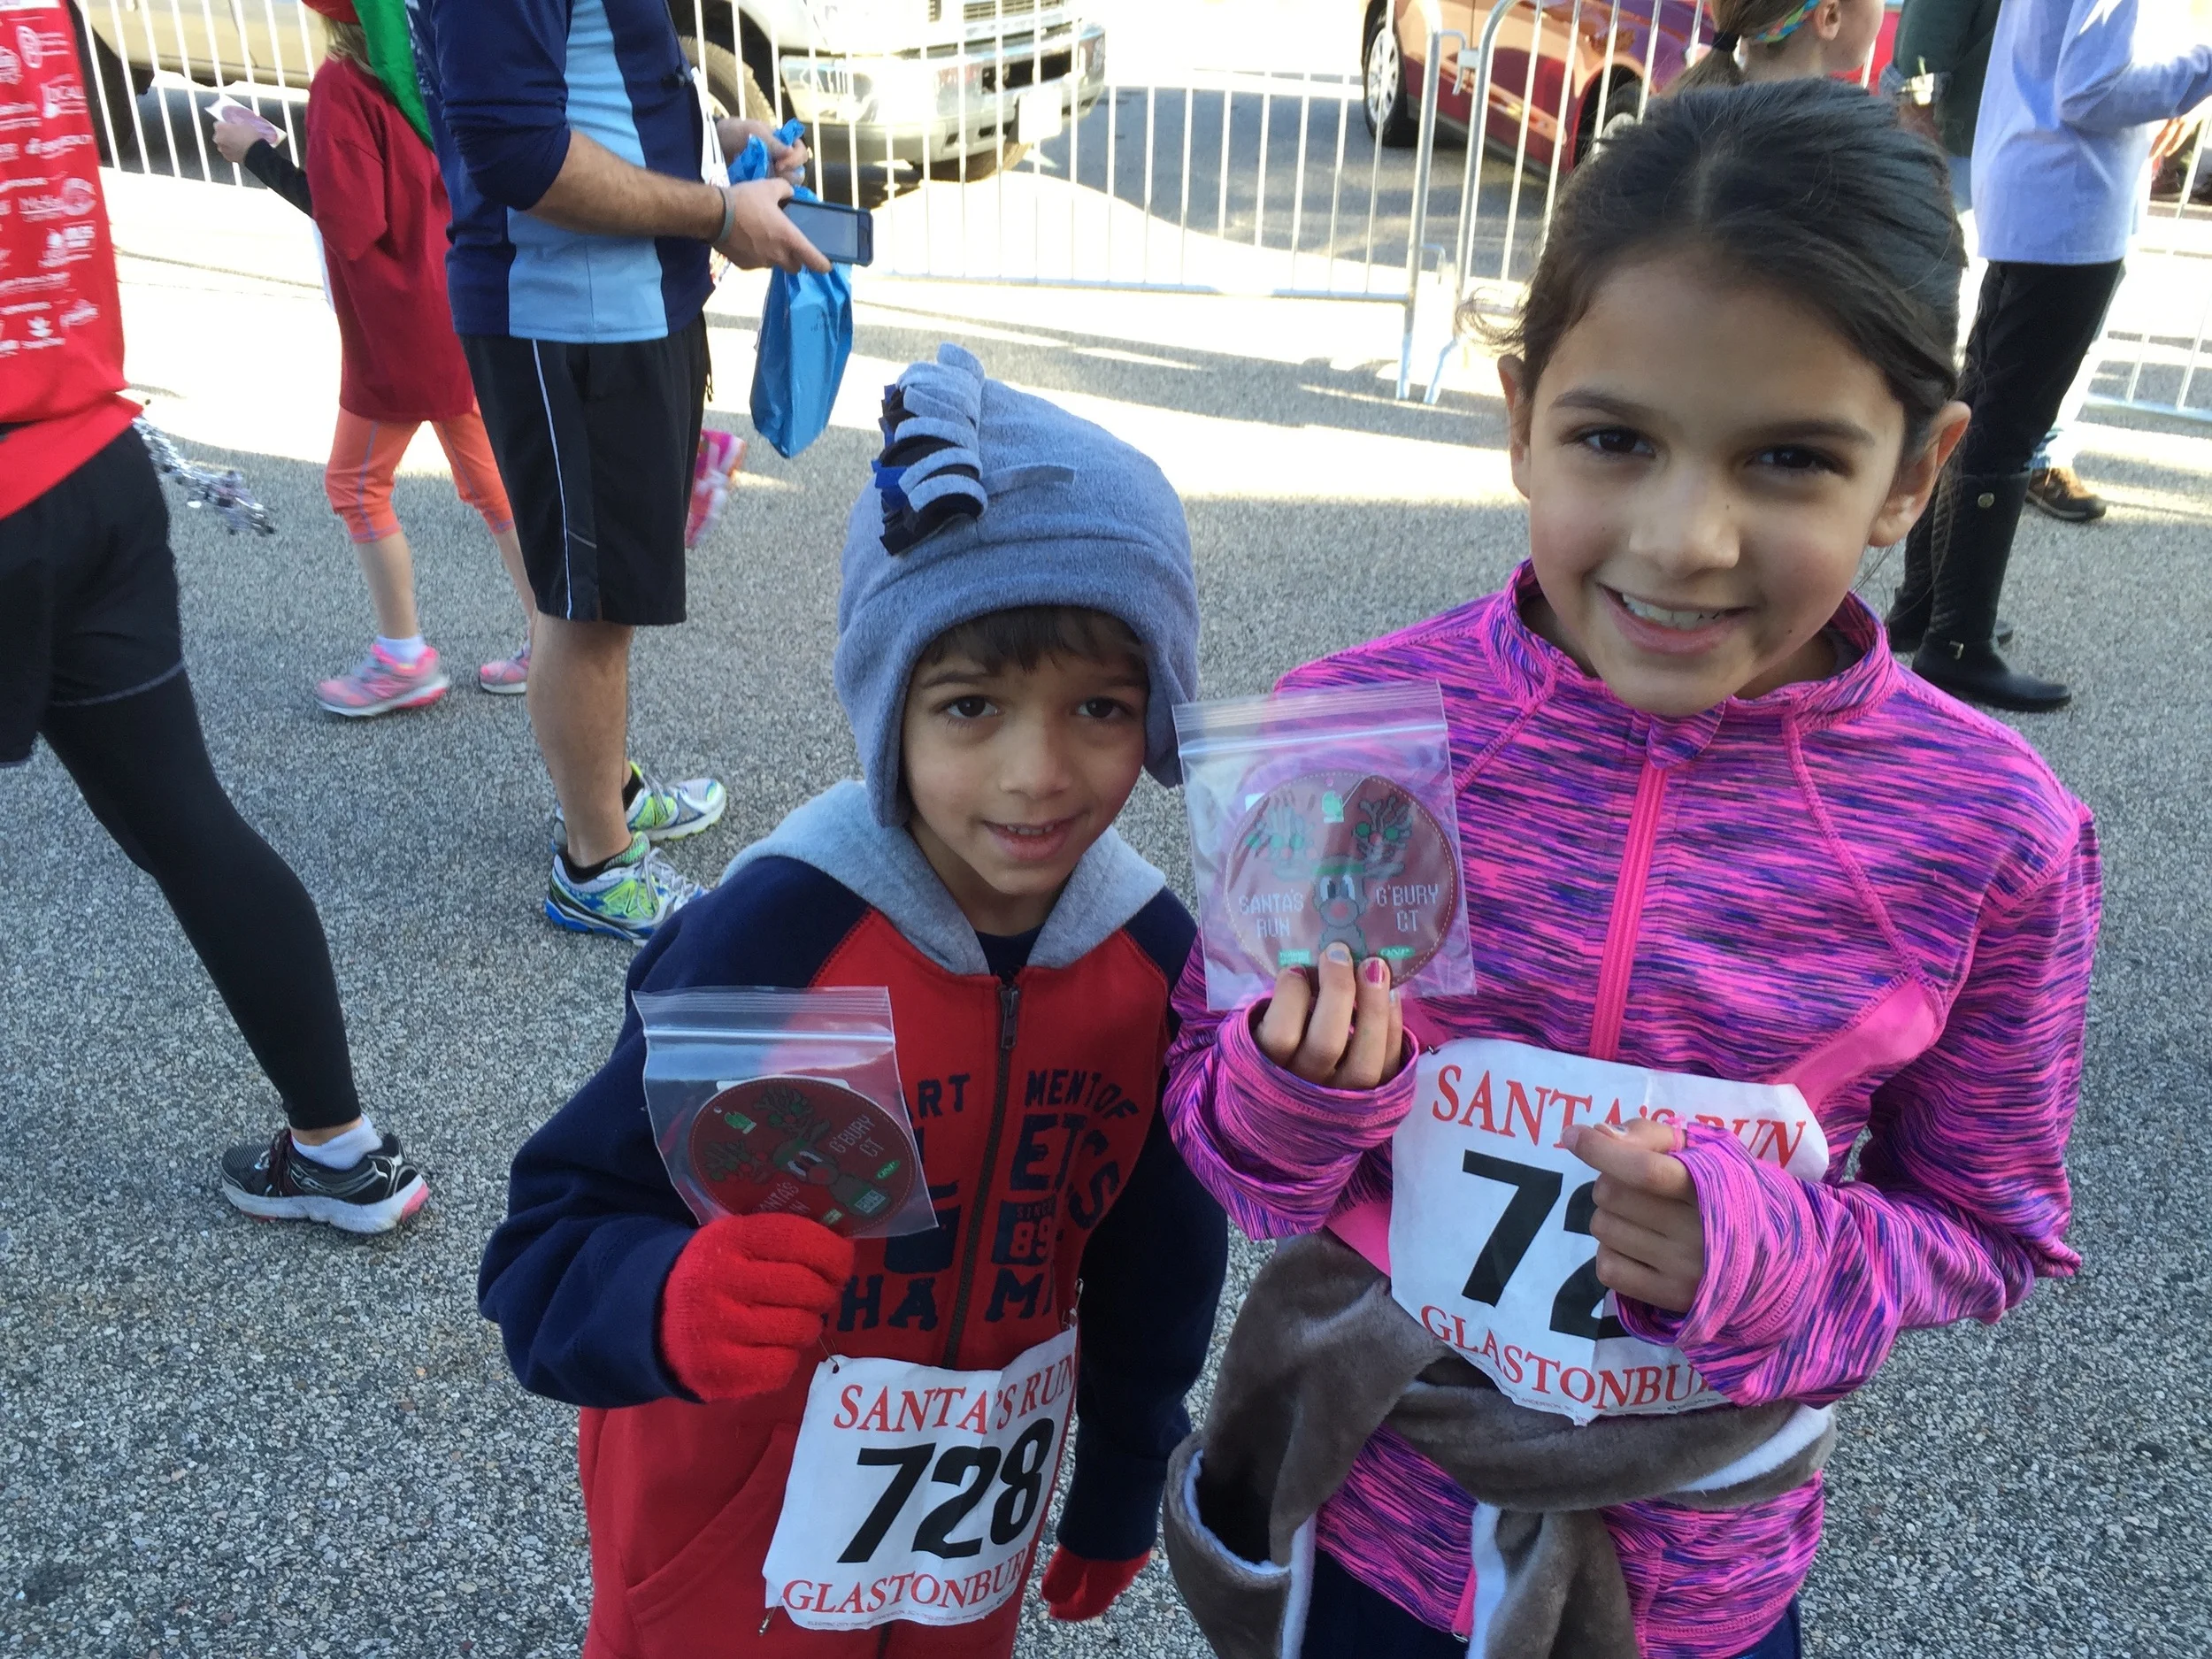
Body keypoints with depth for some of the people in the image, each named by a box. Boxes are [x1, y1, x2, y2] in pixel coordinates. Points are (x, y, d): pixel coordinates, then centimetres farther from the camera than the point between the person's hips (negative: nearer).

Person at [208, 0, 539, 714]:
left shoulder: (342, 83, -16)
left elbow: (349, 220, -20)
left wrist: (257, 153, -11)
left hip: (404, 330, -7)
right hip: (464, 315, 7)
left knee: (355, 484, 8)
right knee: (488, 480, 13)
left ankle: (404, 660, 13)